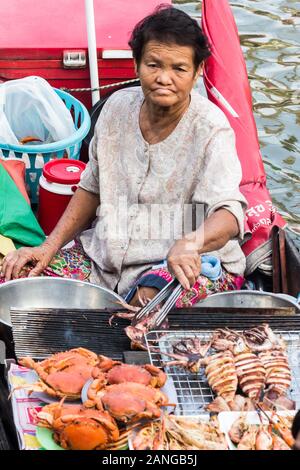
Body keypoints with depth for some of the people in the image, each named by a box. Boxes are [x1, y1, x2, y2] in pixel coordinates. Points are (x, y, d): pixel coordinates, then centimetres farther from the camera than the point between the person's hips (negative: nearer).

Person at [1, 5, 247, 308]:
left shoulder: (210, 129, -15)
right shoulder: (119, 107, 1)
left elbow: (228, 213, -27)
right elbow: (92, 188, 11)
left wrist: (192, 241, -50)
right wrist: (49, 247, 0)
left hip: (192, 261, -5)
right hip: (108, 249, 6)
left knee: (148, 300, -39)